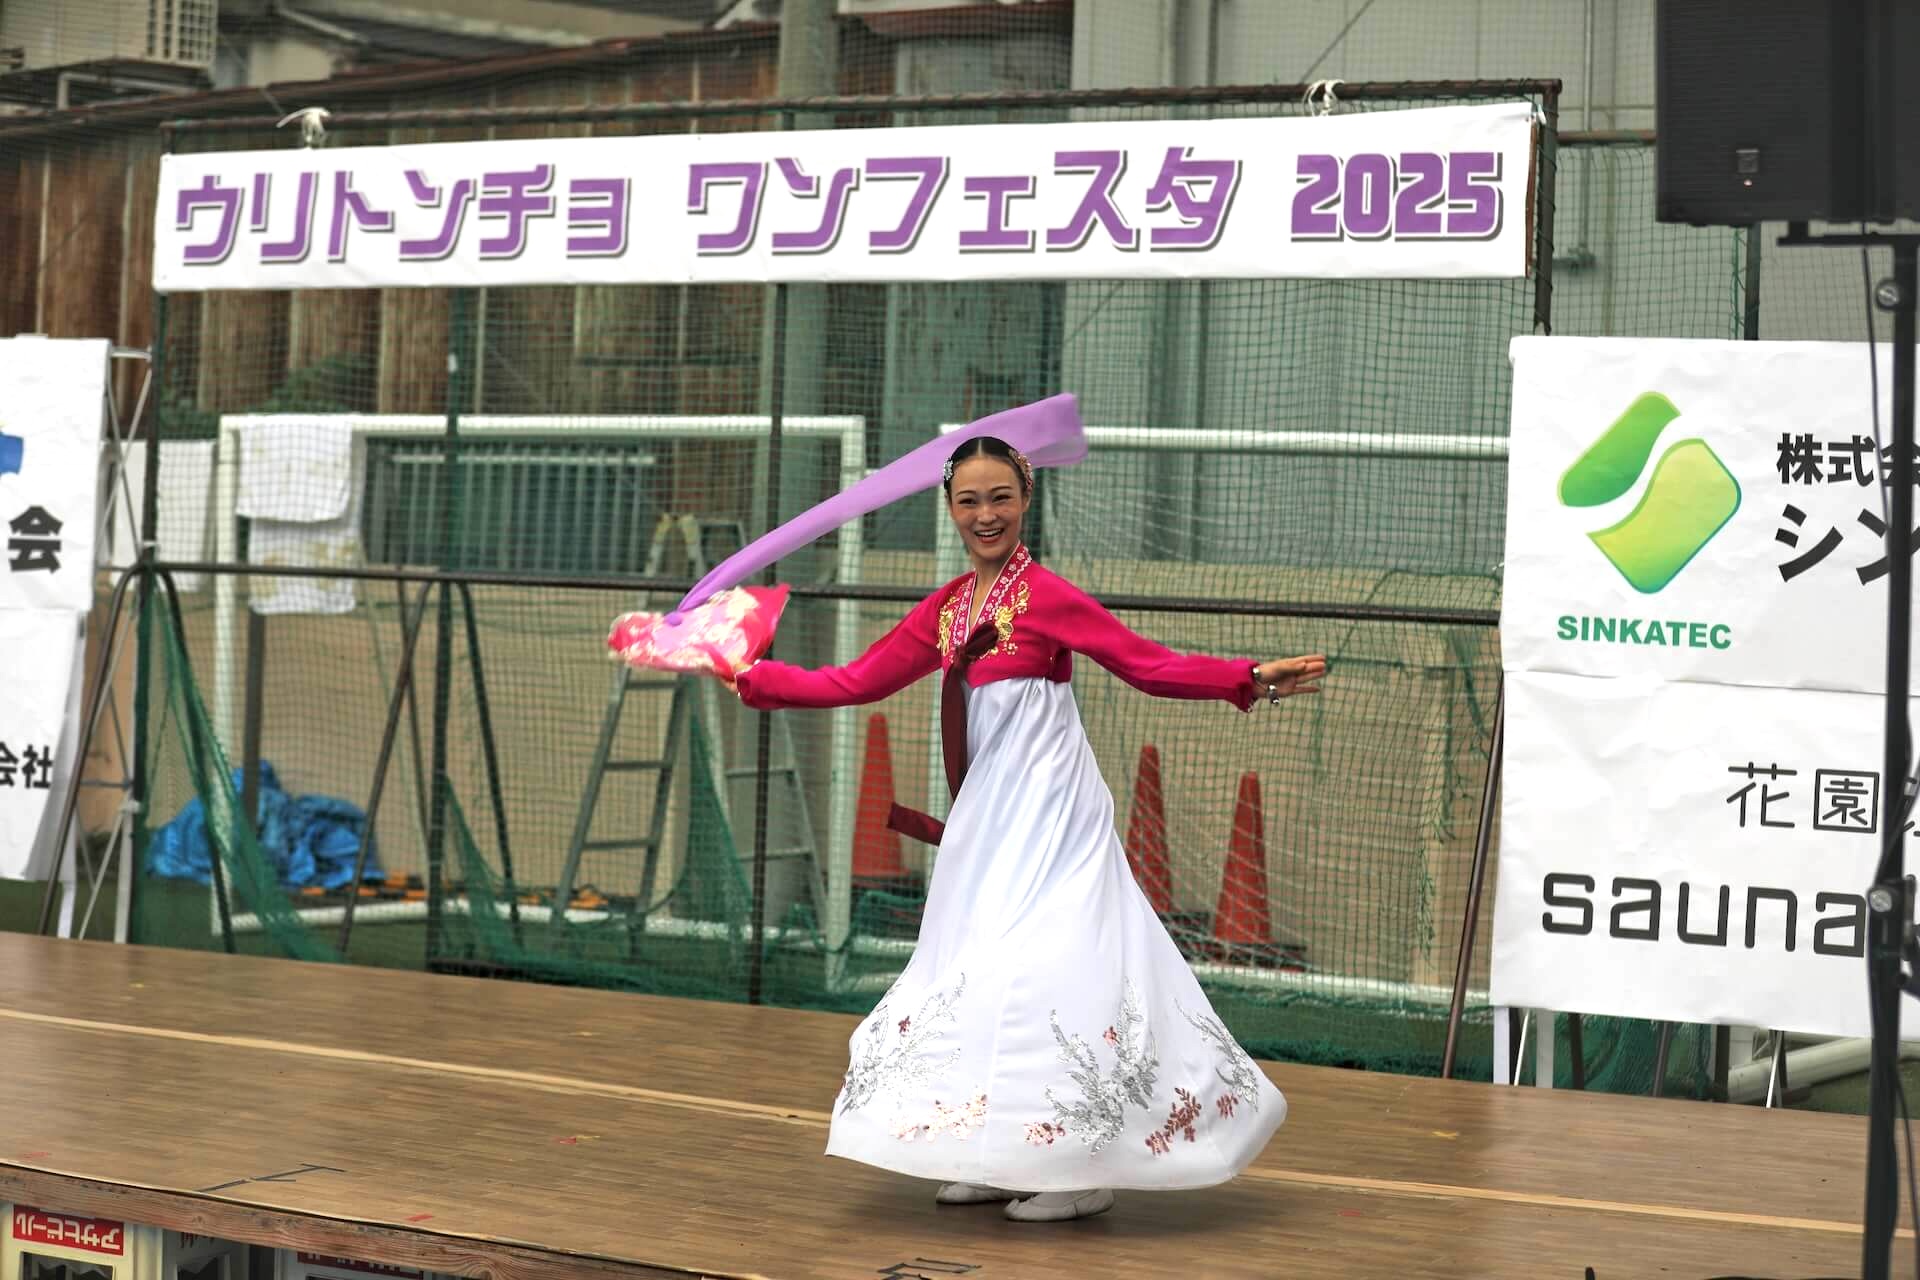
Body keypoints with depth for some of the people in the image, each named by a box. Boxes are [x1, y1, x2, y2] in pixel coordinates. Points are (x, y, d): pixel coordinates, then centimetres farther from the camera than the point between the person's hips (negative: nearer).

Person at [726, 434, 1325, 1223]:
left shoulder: (1047, 596, -10)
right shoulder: (945, 610, 10)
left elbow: (1152, 666, -10)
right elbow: (856, 683, 14)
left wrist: (1254, 678, -20)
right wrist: (752, 680, 11)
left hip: (1048, 814, -7)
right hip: (987, 818, 7)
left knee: (1042, 970, -9)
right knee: (976, 967, 8)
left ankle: (1085, 1172, -2)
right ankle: (1008, 1162, 17)